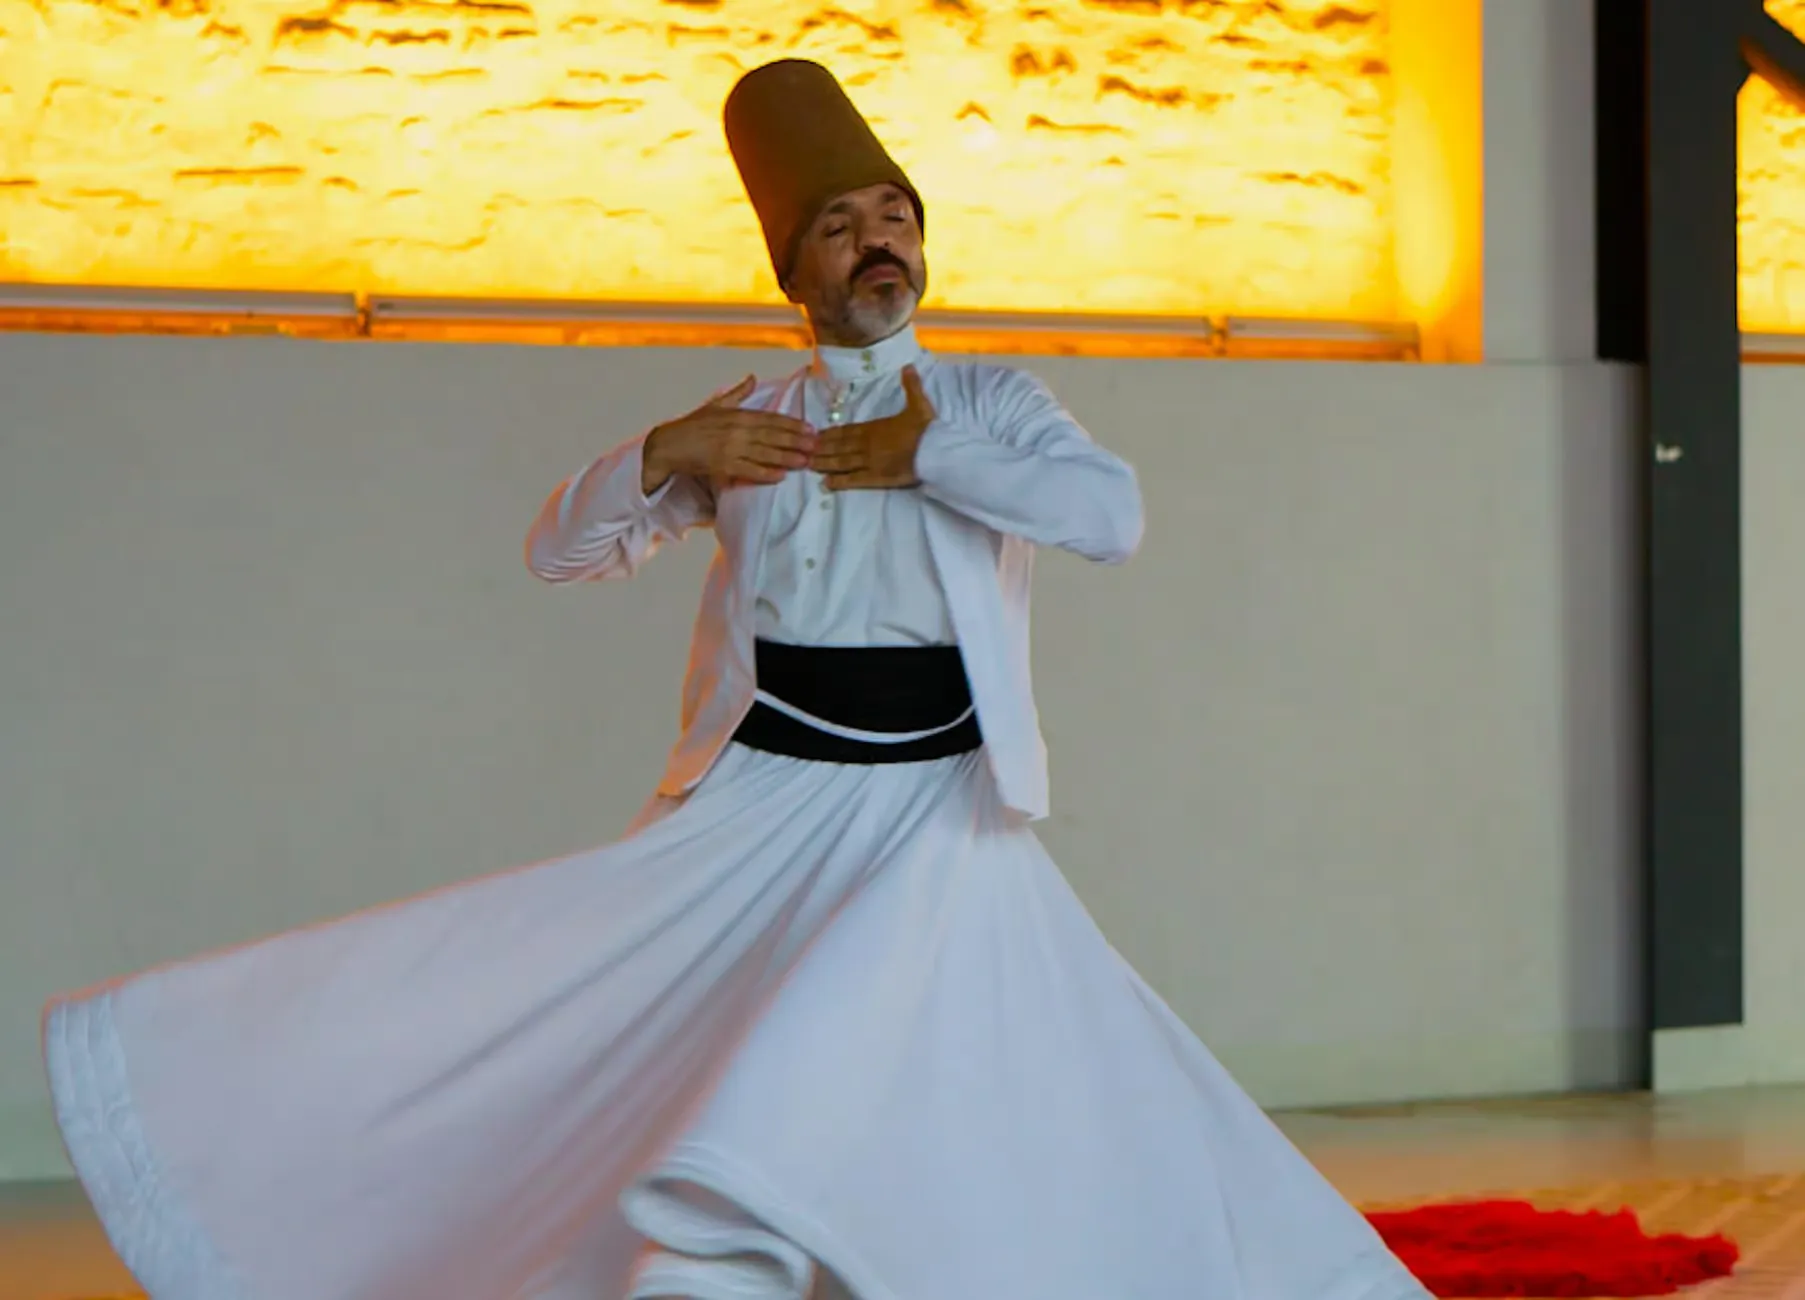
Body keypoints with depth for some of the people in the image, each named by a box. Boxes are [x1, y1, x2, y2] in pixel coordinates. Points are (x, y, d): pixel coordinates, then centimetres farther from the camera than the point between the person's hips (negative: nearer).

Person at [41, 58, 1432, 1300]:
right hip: (757, 807, 2)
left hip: (935, 818, -2)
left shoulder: (991, 401, 5)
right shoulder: (743, 424, 11)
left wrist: (925, 456, -13)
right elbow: (560, 548, 9)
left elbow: (1114, 513, -13)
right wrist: (666, 455, -9)